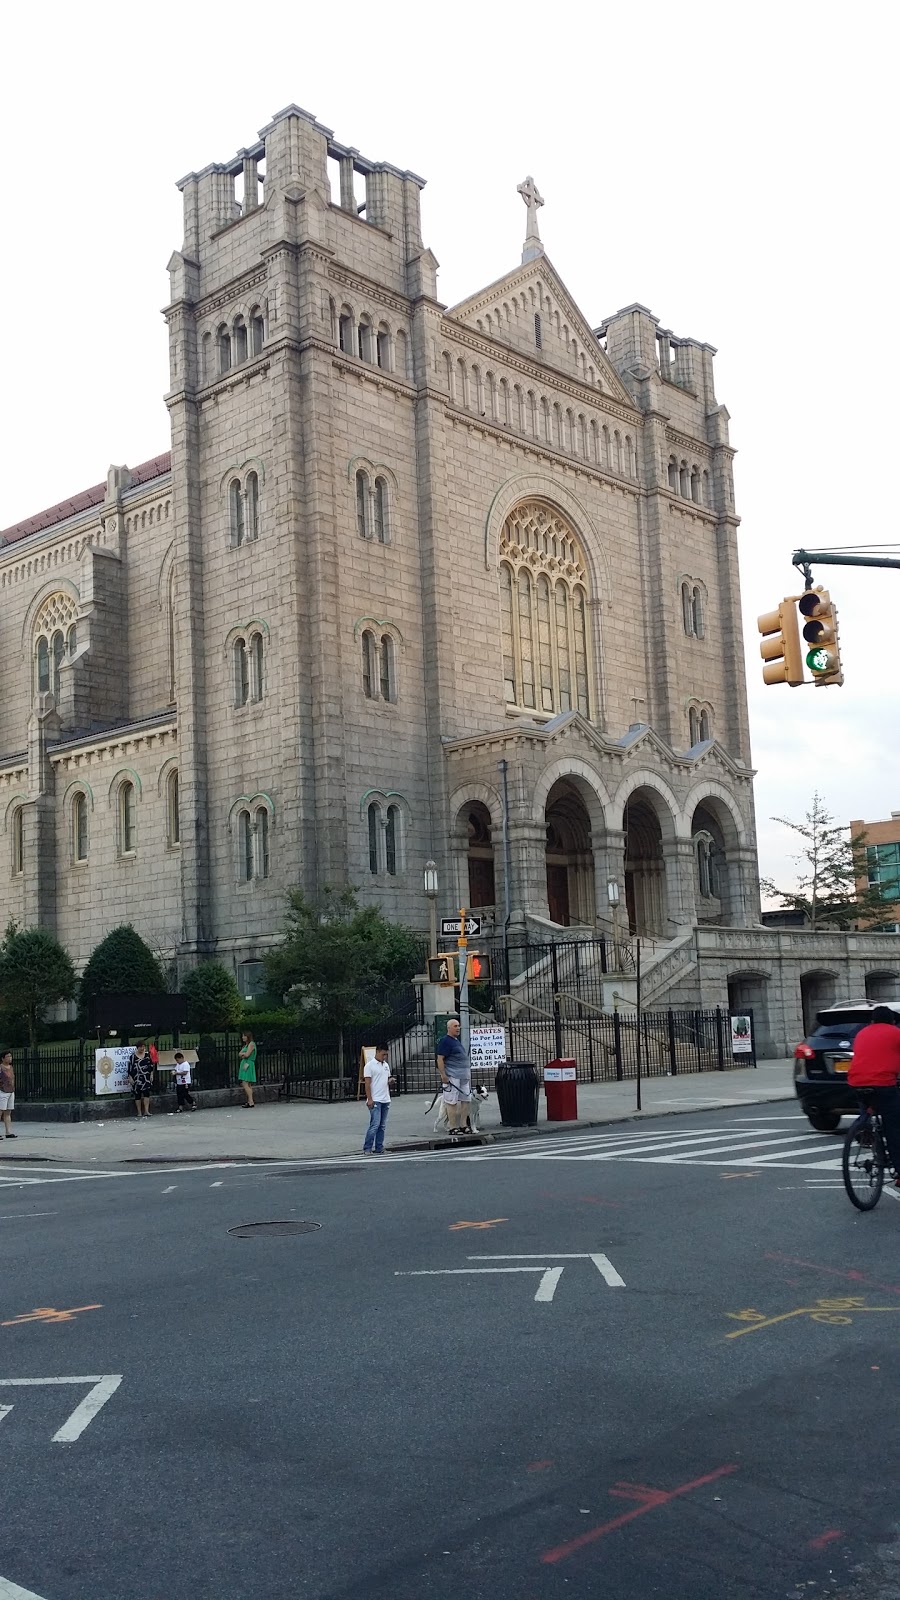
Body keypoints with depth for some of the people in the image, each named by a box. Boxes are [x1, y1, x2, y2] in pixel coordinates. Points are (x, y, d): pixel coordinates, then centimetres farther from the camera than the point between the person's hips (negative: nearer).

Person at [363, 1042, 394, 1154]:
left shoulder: (386, 1065, 15)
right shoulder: (370, 1066, -6)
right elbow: (367, 1084, -9)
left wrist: (390, 1081, -1)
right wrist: (369, 1099, -15)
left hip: (385, 1100, 7)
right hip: (375, 1100, -7)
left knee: (382, 1126, 7)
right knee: (375, 1125, -12)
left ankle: (379, 1148, 12)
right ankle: (367, 1149, -7)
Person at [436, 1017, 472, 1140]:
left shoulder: (458, 1040, 18)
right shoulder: (445, 1041, -10)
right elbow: (440, 1059, -16)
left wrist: (468, 1072, 25)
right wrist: (443, 1075, -21)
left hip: (464, 1077, 9)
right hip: (452, 1077, -9)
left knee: (466, 1100, 10)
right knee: (452, 1102, -6)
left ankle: (463, 1125, 17)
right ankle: (453, 1128, -4)